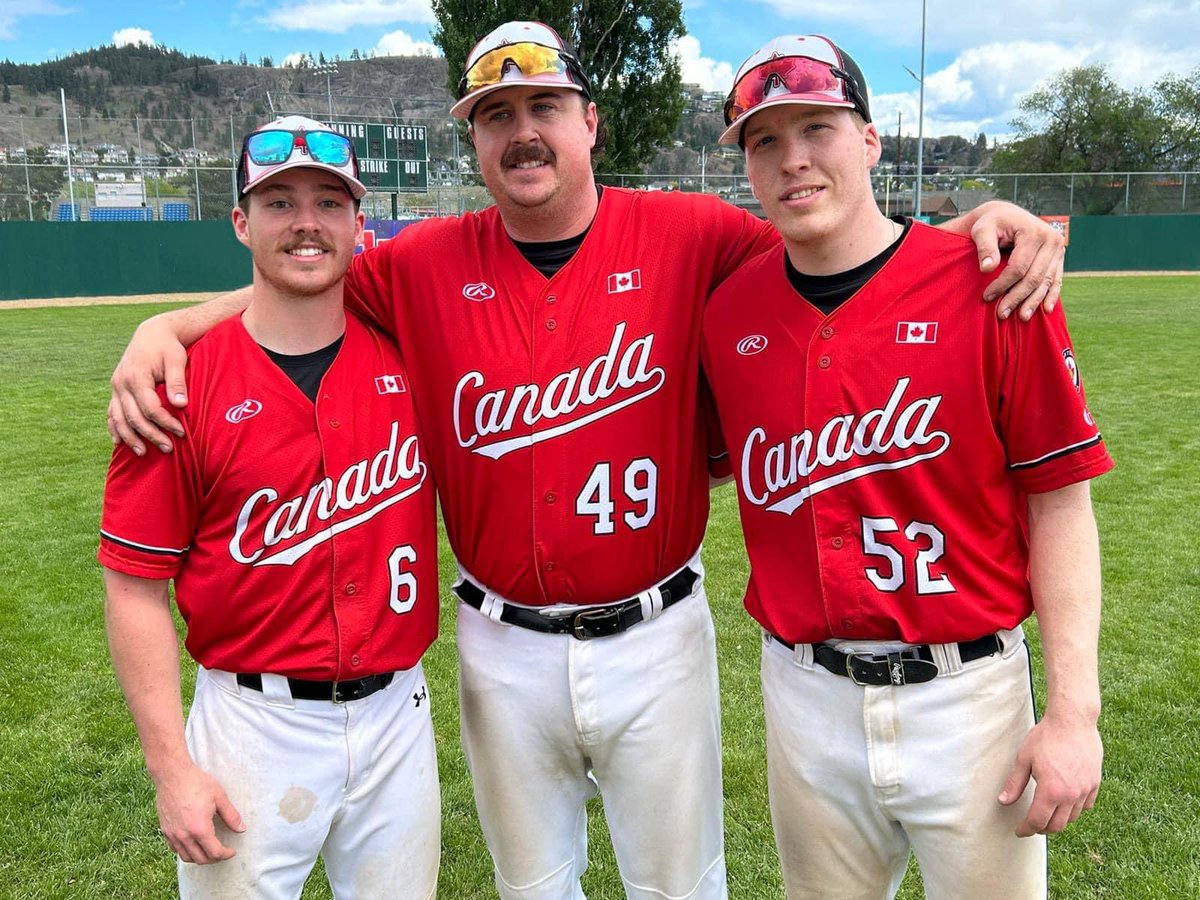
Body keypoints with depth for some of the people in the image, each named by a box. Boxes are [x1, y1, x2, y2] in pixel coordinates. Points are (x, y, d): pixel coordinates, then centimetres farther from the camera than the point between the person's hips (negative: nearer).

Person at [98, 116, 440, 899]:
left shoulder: (407, 355, -3)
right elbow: (136, 584, -7)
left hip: (397, 713, 3)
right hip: (252, 724, -2)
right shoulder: (183, 381, -10)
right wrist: (171, 768, -8)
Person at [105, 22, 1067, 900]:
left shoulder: (688, 236, -8)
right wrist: (163, 329, -7)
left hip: (656, 636, -1)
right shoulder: (425, 265, -3)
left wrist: (984, 222, -19)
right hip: (506, 647, 2)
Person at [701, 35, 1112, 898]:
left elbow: (1059, 500, -9)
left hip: (967, 691, -2)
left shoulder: (988, 284, -10)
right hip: (805, 697, 3)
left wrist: (1073, 711, -11)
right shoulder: (728, 313, -1)